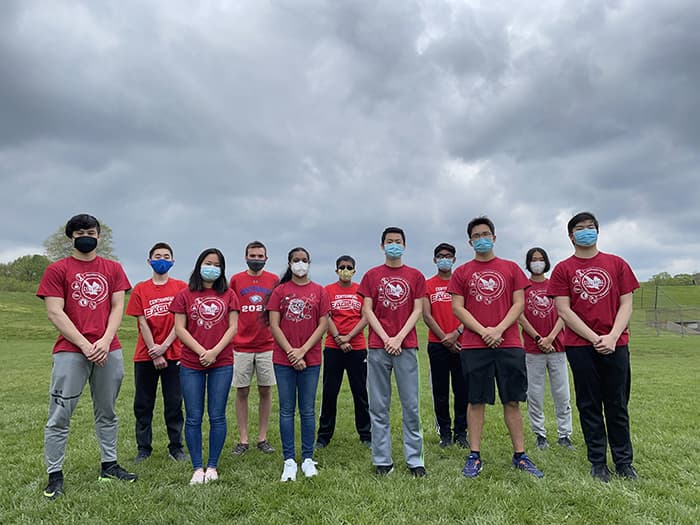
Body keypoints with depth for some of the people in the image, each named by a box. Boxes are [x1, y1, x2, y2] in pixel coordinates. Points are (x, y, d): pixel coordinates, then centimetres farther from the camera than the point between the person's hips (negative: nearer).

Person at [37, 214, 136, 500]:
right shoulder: (57, 269, 3)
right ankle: (54, 476, 12)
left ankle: (109, 465, 23)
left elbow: (117, 307, 6)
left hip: (109, 351, 3)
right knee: (59, 417, 2)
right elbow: (55, 313, -5)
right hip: (70, 352, -3)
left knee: (107, 413, 12)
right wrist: (85, 345, -12)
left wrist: (105, 341, -9)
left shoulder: (113, 268, 11)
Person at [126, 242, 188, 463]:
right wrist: (154, 353, -7)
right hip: (145, 355, 1)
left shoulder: (181, 287, 2)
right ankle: (143, 448, 19)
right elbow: (142, 323, -1)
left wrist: (164, 346, -11)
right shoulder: (140, 289, 4)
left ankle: (176, 447, 15)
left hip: (173, 354, -1)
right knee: (143, 404, 8)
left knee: (174, 403, 5)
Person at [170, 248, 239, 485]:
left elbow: (233, 327, 2)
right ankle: (197, 468, 16)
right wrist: (201, 351, -11)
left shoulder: (228, 295, 7)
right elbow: (179, 328, 0)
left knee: (217, 416, 4)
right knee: (193, 418, 4)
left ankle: (212, 467, 17)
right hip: (191, 364, 0)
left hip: (222, 363, 0)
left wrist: (215, 351, -10)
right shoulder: (185, 295, 6)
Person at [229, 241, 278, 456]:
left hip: (267, 345, 1)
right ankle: (243, 439, 16)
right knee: (242, 391, 5)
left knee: (265, 390, 6)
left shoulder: (273, 280, 4)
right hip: (241, 346, 0)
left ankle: (262, 438, 18)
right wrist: (230, 338, 1)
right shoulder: (236, 280, 4)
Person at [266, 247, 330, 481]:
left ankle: (308, 459, 18)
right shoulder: (280, 291, 4)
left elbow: (323, 325, -1)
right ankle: (289, 460, 15)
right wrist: (291, 352, -9)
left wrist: (302, 351, -9)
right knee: (287, 410, 5)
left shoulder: (319, 291, 5)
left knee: (308, 410, 7)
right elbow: (274, 325, -1)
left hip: (310, 359, 0)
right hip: (283, 359, 0)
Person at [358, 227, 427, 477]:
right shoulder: (372, 275, 8)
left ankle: (414, 460, 12)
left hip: (406, 346, 0)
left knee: (411, 405, 3)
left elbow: (418, 310, 3)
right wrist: (386, 339, -7)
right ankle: (382, 461, 14)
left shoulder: (415, 276, 8)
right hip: (377, 348, 0)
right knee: (379, 407, 4)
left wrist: (399, 338, -8)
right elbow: (367, 310, 3)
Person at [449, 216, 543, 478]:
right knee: (476, 401, 4)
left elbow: (519, 303, 4)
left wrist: (499, 330, -10)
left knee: (512, 400, 7)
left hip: (509, 344, 1)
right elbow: (457, 308, 1)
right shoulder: (461, 272, 7)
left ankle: (519, 455, 18)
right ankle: (474, 456, 12)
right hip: (474, 346, -1)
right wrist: (484, 331, -10)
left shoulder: (511, 268, 10)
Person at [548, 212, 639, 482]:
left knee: (618, 405, 8)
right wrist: (594, 338, -11)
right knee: (589, 406, 6)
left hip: (615, 345, 1)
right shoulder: (563, 269, 3)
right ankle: (598, 463, 17)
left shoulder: (617, 264, 8)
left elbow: (626, 304, 3)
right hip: (580, 346, -1)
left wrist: (612, 337, -10)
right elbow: (564, 311, -4)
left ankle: (624, 462, 21)